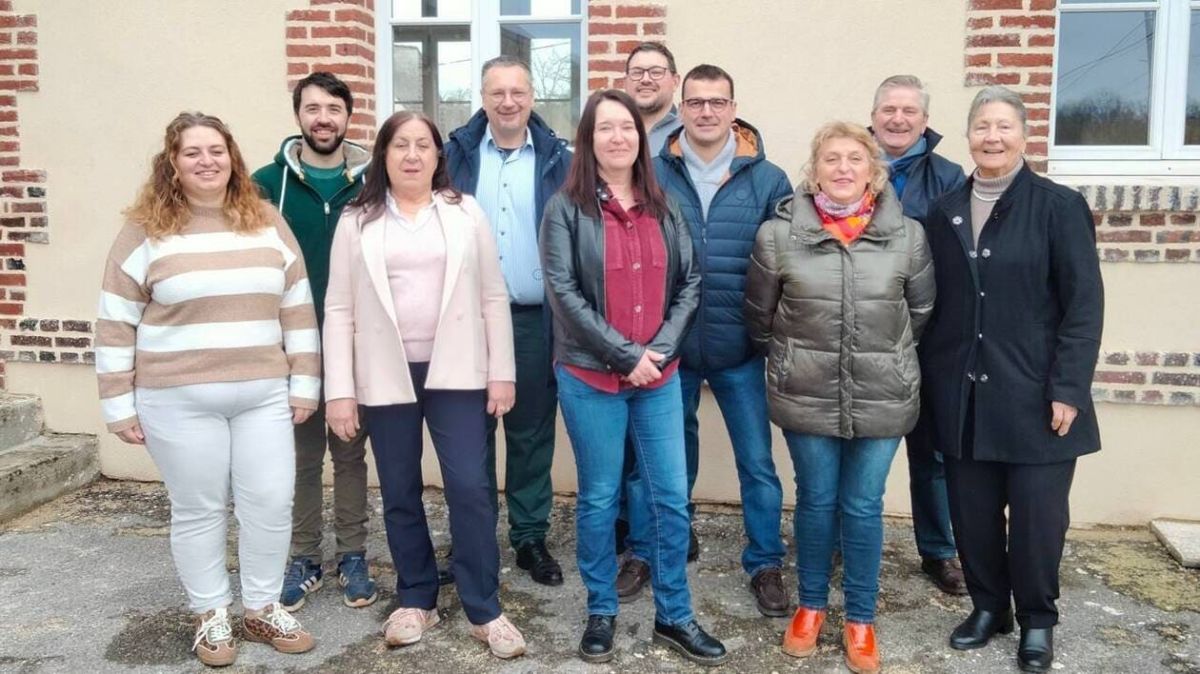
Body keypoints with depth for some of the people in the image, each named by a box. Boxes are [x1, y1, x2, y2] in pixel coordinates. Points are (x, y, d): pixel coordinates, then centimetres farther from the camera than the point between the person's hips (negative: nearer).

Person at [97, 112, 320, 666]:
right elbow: (116, 325, -1)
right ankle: (210, 616, 27)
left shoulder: (267, 223, 6)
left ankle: (263, 608, 26)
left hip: (263, 394, 3)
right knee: (198, 509, 9)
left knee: (271, 503, 6)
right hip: (179, 400, -2)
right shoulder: (145, 230, -2)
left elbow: (297, 308, 7)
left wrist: (304, 383, 5)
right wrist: (119, 404, -3)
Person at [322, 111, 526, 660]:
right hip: (386, 377, 1)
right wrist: (339, 390, -4)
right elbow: (339, 310, 2)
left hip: (455, 372, -1)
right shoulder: (357, 221, 4)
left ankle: (484, 610, 10)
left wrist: (501, 371, -1)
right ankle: (416, 601, 27)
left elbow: (493, 298, 4)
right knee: (400, 495, 10)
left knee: (470, 488, -3)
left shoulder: (466, 213, 5)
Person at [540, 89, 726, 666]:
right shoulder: (566, 208, -3)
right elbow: (563, 292, -11)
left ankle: (674, 616, 22)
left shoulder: (663, 208, 9)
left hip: (659, 375, 4)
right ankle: (601, 612, 25)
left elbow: (689, 283, 6)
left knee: (672, 498, 7)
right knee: (599, 499, 8)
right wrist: (625, 354, -15)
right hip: (590, 376, -3)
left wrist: (659, 350, -8)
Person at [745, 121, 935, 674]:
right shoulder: (779, 234, -6)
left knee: (863, 507, 10)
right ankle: (811, 606, 34)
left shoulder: (907, 234, -3)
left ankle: (860, 619, 28)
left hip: (882, 396, 1)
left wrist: (886, 357, 12)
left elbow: (922, 310, 8)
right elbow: (759, 315, 5)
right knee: (816, 500, 13)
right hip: (807, 396, 0)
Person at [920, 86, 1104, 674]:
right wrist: (929, 379, 4)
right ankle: (987, 606, 31)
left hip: (1034, 393, -3)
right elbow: (932, 304, 9)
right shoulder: (944, 211, 9)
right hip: (962, 395, 3)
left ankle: (1037, 621, 26)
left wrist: (1068, 388, -13)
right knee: (972, 513, 9)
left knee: (1036, 516, 4)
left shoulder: (1059, 206, -3)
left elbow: (1085, 304, -7)